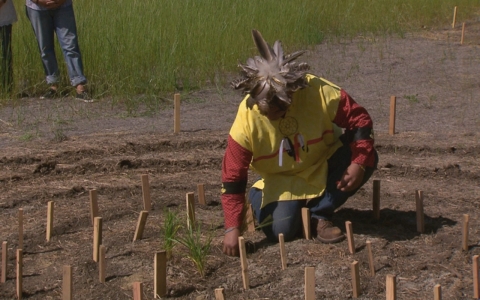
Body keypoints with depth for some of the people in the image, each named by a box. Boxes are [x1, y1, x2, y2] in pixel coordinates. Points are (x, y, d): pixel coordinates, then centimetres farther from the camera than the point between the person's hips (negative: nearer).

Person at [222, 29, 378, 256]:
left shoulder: (319, 92, -30)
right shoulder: (246, 119, -29)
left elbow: (359, 120, -17)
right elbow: (232, 178, -23)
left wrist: (359, 163, -32)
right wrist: (232, 228, -28)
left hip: (323, 166, 2)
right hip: (281, 180, -1)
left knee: (366, 158, -24)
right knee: (279, 231, -23)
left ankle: (320, 214, -7)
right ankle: (258, 198, 15)